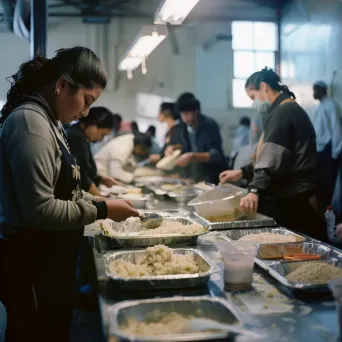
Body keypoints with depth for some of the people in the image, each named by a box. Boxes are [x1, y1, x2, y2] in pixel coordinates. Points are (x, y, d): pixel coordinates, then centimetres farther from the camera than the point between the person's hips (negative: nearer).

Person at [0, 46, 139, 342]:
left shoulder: (47, 121, 11)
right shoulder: (30, 122, -20)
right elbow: (41, 210, -27)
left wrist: (101, 203, 6)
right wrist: (102, 210, -16)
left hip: (49, 259, 10)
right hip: (31, 263, -10)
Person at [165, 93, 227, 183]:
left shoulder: (210, 125, -12)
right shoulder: (179, 128, 4)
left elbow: (216, 155, -18)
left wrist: (192, 156, -29)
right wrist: (171, 148, -6)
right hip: (188, 178, 5)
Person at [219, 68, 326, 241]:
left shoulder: (283, 112, -13)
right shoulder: (289, 110, 21)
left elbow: (273, 158, -26)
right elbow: (272, 158, 27)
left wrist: (255, 190, -34)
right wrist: (242, 172, 22)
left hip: (291, 202, -10)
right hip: (291, 198, 10)